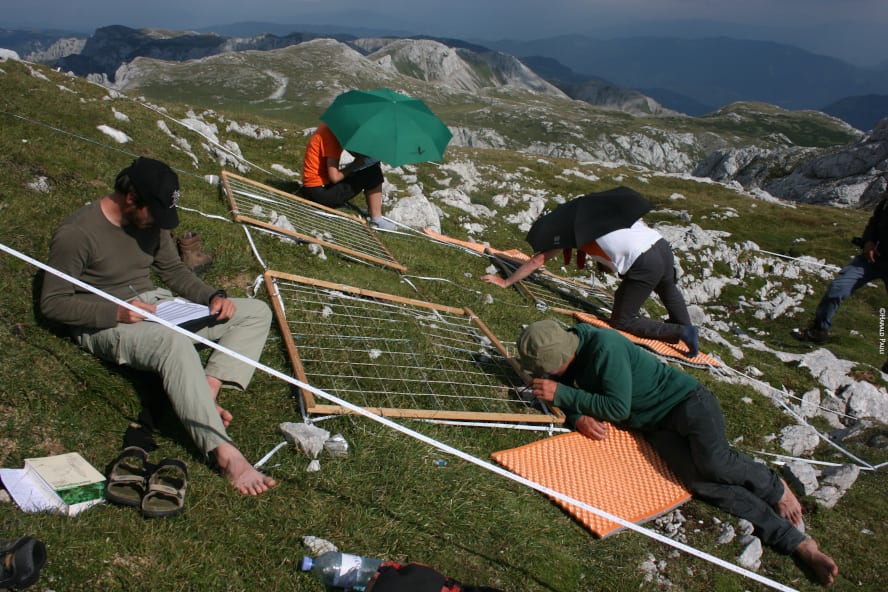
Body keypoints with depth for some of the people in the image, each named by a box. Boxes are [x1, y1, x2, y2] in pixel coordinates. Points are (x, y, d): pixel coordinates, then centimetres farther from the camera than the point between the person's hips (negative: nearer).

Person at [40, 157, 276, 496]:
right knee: (176, 344, -42)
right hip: (107, 324, -8)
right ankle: (224, 452, -44)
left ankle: (206, 392, -22)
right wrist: (116, 313, -26)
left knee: (256, 312, -4)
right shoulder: (76, 233, -15)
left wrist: (213, 297, -2)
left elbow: (173, 270, 17)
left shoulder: (152, 221, 5)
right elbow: (52, 303, -13)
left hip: (155, 305, 8)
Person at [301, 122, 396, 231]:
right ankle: (376, 219, -5)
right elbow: (334, 177, -25)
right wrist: (355, 164, -11)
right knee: (372, 171, -11)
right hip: (319, 192, -10)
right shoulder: (331, 135, -22)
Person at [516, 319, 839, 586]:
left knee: (713, 463, -31)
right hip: (658, 426, 6)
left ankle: (775, 487, 4)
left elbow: (618, 408, -26)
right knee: (699, 481, -17)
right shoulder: (570, 345, -1)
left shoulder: (604, 346, -26)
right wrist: (578, 417, -17)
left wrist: (561, 393, -25)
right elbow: (559, 391, 5)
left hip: (688, 401, -6)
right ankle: (796, 542, -13)